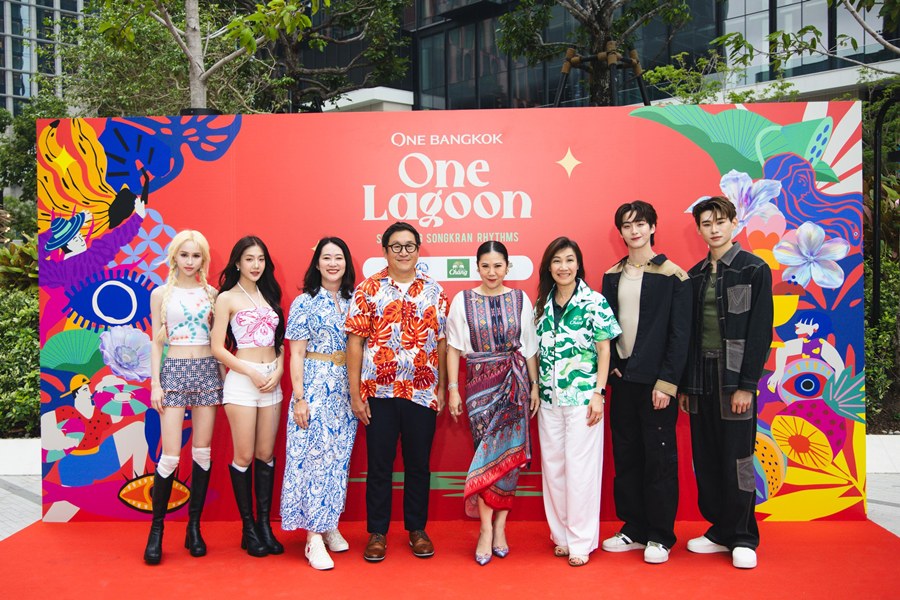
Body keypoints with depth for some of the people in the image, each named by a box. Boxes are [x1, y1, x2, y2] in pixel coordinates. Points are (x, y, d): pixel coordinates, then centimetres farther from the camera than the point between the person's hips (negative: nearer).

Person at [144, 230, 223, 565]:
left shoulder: (211, 294, 8)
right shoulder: (161, 294, 5)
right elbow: (156, 342, 3)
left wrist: (223, 376, 3)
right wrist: (155, 383, -4)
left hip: (207, 371, 2)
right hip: (174, 371, -2)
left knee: (202, 451, 3)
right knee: (170, 456, -7)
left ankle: (194, 527, 14)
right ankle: (156, 528, 10)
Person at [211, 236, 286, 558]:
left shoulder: (269, 295, 14)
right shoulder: (227, 298, 0)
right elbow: (218, 347, -6)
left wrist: (278, 370, -3)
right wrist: (253, 374, -12)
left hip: (272, 381, 5)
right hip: (241, 380, -4)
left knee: (266, 454, 7)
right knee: (244, 456, 0)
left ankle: (265, 524, 14)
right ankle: (248, 528, 11)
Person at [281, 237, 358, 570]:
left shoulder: (353, 301, 9)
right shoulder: (304, 303, -3)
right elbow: (296, 354, -5)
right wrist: (299, 398, -11)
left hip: (346, 389, 5)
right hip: (315, 386, -5)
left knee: (339, 458, 9)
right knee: (313, 456, -5)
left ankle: (330, 525, 22)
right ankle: (314, 537, 2)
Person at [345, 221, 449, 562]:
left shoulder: (434, 291, 6)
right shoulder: (367, 290, 0)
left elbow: (442, 342, 7)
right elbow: (355, 341, -2)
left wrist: (442, 388, 4)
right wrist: (355, 393, -6)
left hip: (423, 392, 2)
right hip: (379, 392, -1)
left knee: (418, 463, 11)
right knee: (379, 464, 8)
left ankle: (417, 528, 27)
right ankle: (377, 532, 22)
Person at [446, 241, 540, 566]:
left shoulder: (520, 299, 5)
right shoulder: (463, 300, 2)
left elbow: (530, 347, 7)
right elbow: (454, 347, 2)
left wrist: (535, 386, 3)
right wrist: (452, 389, -2)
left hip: (515, 383, 1)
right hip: (480, 384, -1)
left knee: (509, 453, 2)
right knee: (488, 452, -4)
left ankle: (498, 524, 13)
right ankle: (489, 528, 5)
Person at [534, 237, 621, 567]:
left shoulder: (594, 302, -4)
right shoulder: (542, 304, 8)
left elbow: (604, 350, -4)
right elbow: (535, 351, 12)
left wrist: (598, 392, -10)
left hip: (582, 397, -4)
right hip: (549, 398, 5)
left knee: (580, 467, 0)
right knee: (553, 467, 9)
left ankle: (581, 540, 11)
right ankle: (561, 535, 22)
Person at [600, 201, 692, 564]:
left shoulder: (672, 276, -5)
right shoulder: (612, 276, 10)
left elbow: (680, 334, -8)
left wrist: (667, 382, -13)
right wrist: (611, 366, 0)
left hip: (656, 381, -5)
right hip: (622, 379, 5)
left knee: (659, 457, 2)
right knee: (626, 456, 10)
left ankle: (660, 537, 14)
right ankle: (634, 529, 22)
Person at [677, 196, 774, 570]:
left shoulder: (754, 270, -3)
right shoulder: (695, 275, 11)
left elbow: (760, 331, -8)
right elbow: (689, 332, 10)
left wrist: (746, 384, -13)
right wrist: (684, 385, 7)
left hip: (734, 375, -5)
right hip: (700, 376, 5)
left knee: (737, 458, 0)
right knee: (706, 458, 9)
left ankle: (743, 538, 15)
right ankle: (720, 530, 23)